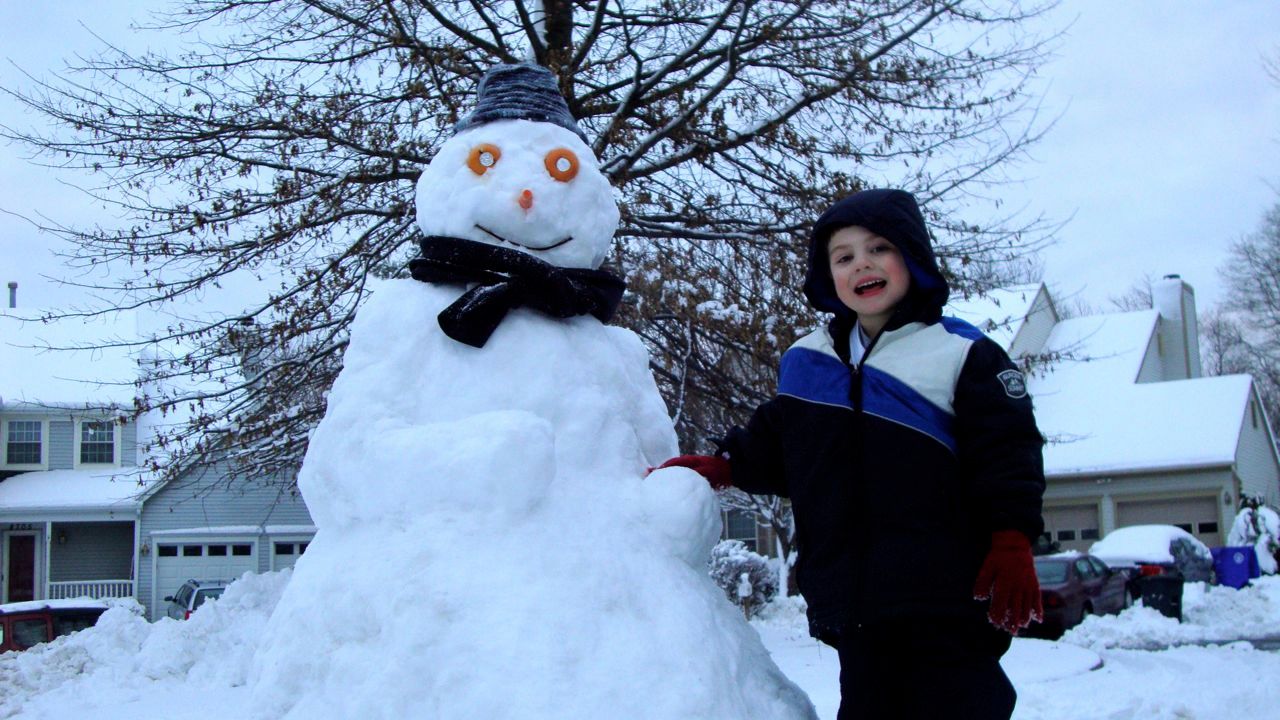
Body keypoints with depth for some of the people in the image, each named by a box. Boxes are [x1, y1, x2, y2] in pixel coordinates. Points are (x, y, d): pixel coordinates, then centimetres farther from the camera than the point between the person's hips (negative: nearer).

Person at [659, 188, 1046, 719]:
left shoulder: (963, 354, 0)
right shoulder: (804, 362, 11)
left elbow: (1007, 455, -4)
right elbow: (775, 448, 21)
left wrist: (1012, 546, -13)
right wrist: (722, 467, 5)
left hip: (946, 602, -4)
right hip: (852, 608, 4)